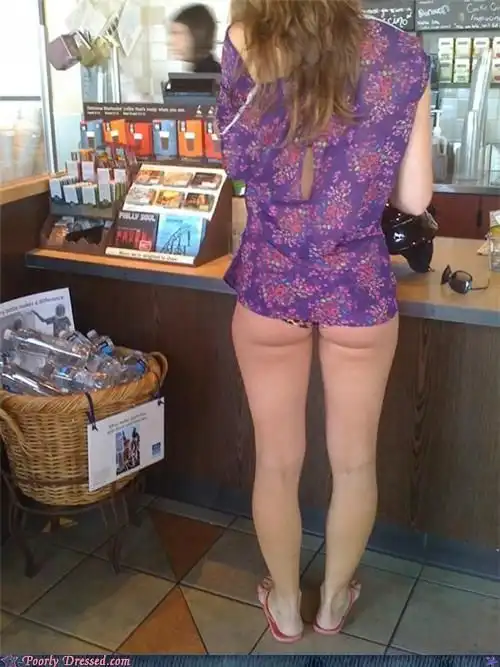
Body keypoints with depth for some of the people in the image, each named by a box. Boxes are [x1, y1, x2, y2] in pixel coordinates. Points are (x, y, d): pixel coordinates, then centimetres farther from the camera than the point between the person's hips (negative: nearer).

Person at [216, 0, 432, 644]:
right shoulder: (402, 55, -7)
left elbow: (233, 161, 2)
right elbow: (415, 198, -3)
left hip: (269, 280, 0)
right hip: (359, 283, 0)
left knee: (277, 462, 18)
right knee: (354, 462, 20)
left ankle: (284, 605, 39)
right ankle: (334, 600, 41)